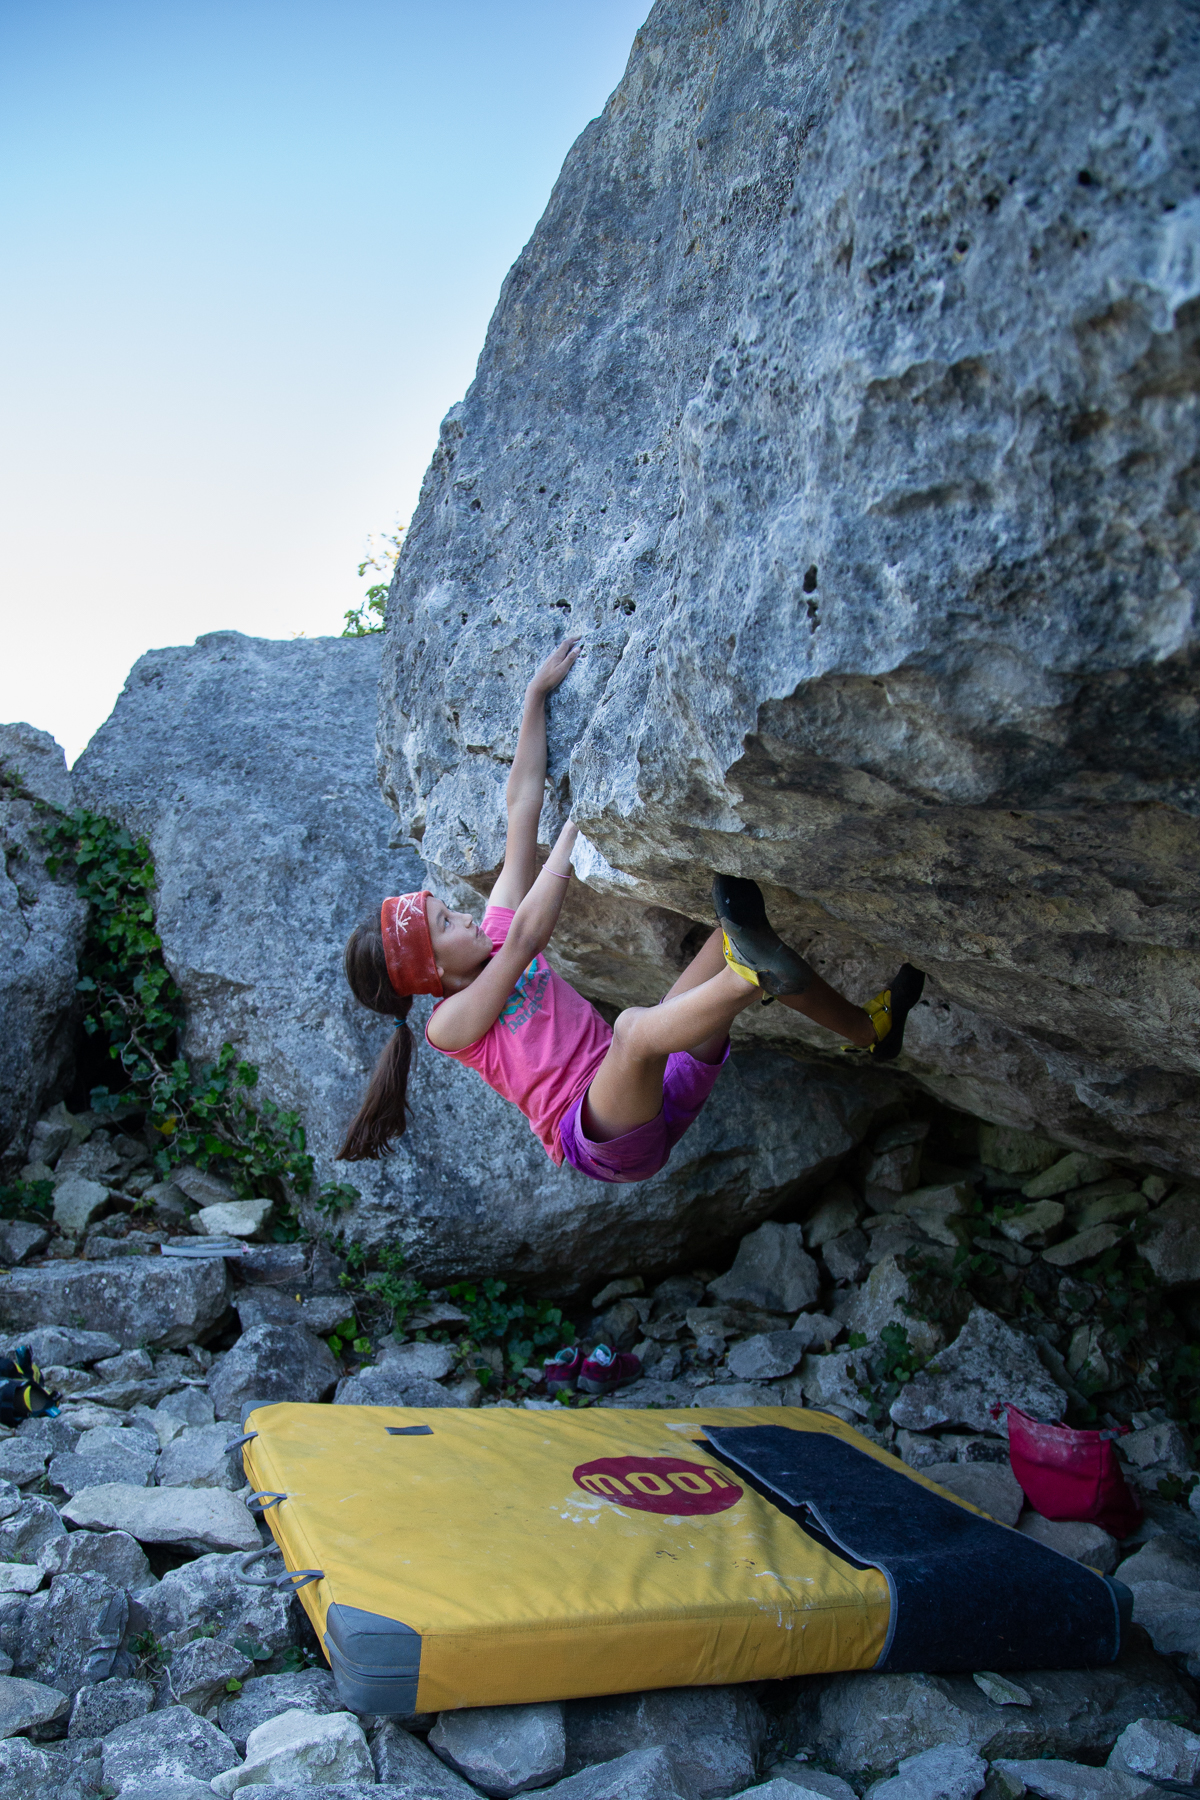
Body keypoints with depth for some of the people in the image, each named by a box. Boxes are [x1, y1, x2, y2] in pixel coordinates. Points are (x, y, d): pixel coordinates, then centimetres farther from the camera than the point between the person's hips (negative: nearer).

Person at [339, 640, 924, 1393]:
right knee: (636, 1025, -42)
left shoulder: (492, 939, 15)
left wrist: (538, 694, 11)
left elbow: (521, 808, 12)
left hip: (653, 1096, 8)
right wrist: (577, 823, -13)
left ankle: (870, 1027, -10)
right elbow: (527, 937, -17)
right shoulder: (448, 1021, -2)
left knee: (741, 946, -6)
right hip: (601, 1136, -7)